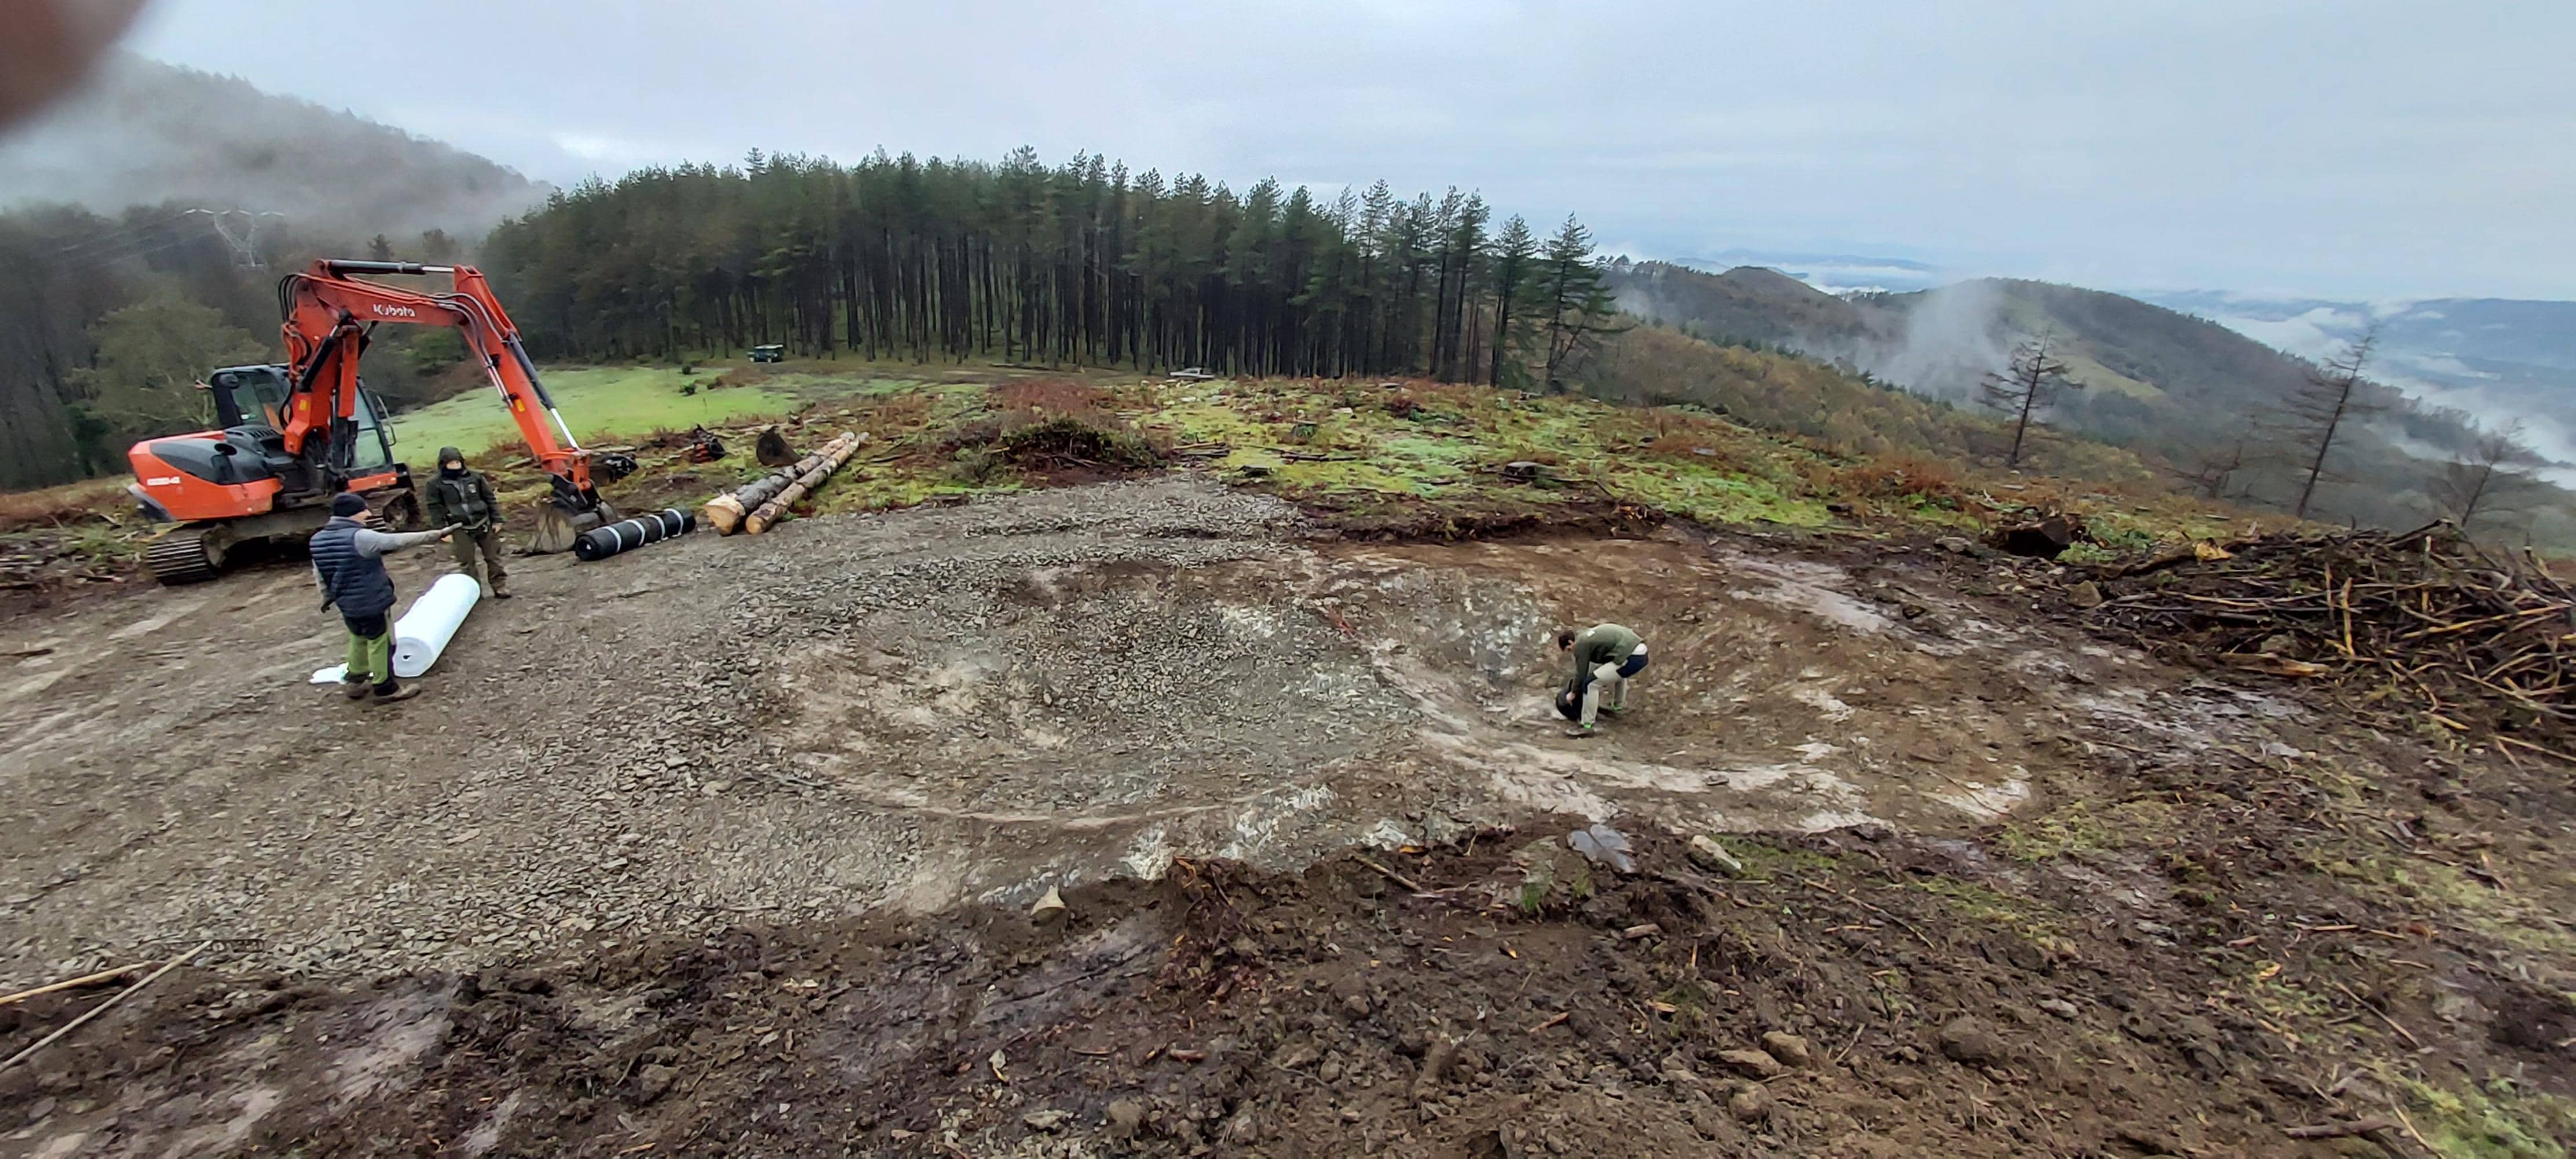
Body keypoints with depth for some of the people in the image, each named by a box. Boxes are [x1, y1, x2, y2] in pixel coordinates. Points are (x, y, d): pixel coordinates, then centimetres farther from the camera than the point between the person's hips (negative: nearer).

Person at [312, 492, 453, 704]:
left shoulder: (318, 539, 4)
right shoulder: (361, 537, -23)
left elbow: (319, 575, 14)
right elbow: (400, 541, -23)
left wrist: (327, 597, 26)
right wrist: (435, 535, -17)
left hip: (347, 605, 8)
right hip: (372, 603, -8)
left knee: (358, 640, 25)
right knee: (380, 644, 4)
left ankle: (355, 681, 36)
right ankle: (386, 689, 12)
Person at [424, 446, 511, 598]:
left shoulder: (475, 477, 2)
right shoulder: (436, 484, -3)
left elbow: (490, 499, 6)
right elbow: (436, 509, -1)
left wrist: (496, 520, 4)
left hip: (484, 524, 2)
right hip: (460, 529, -1)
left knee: (493, 557, 6)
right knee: (466, 562, 1)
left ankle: (500, 587, 13)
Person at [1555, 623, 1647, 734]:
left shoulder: (1580, 645, -3)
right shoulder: (1589, 634, 25)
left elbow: (1581, 673, 2)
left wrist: (1573, 693, 18)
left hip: (1630, 659, -10)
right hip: (1642, 654, 10)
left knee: (1591, 684, -6)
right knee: (1619, 671, 41)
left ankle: (1586, 726, -2)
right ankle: (1618, 706, 52)